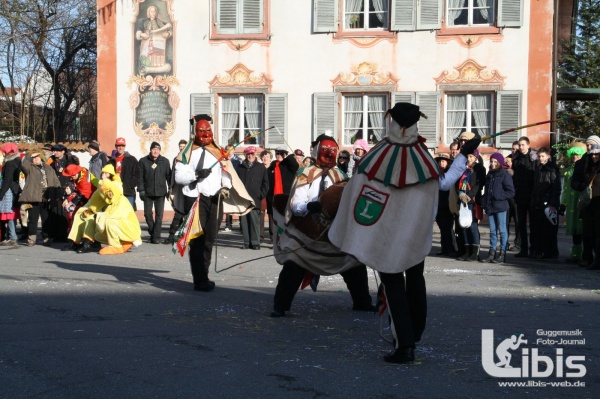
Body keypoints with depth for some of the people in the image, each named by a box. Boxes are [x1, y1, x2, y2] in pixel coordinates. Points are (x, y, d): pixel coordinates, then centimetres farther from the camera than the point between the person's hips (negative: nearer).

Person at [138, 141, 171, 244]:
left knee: (159, 215, -4)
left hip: (160, 192, 0)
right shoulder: (143, 161, 3)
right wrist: (141, 190, -6)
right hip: (147, 192, 0)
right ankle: (152, 233, 22)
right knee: (147, 213, 5)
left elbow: (169, 176, 8)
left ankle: (156, 237, -1)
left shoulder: (165, 161, 6)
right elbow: (140, 177, 1)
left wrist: (170, 189, 1)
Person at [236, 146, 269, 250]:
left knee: (255, 221, -7)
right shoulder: (240, 168, 13)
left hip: (255, 200, -3)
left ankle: (255, 242, -2)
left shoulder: (261, 168, 6)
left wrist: (261, 195, -2)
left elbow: (266, 183, 6)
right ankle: (247, 242, 8)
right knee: (244, 221, 2)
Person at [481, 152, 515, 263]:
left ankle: (502, 254, 0)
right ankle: (492, 252, 13)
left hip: (500, 207, -6)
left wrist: (499, 196, -18)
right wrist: (484, 200, 9)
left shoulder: (505, 175, -5)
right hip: (490, 206, 7)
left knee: (502, 230, -2)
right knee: (492, 230, 9)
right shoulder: (489, 175, 15)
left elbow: (511, 192, -9)